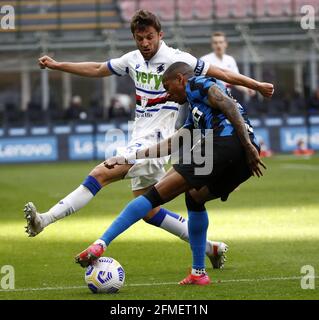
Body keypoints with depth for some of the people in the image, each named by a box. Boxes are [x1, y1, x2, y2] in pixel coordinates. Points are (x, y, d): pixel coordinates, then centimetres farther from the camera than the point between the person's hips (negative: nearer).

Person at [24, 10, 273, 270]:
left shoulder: (176, 59, -8)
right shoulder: (133, 60, 12)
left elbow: (219, 73, -4)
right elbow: (97, 70, 25)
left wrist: (256, 85, -5)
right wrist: (57, 65, 25)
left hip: (155, 140, -8)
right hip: (140, 141, 8)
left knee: (100, 174, -23)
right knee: (149, 212, 9)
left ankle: (45, 220, -29)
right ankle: (210, 247, 16)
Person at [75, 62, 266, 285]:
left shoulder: (196, 84, 13)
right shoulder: (196, 115, 39)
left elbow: (230, 106, -4)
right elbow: (169, 145, 42)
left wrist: (248, 145, -14)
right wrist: (127, 159, 44)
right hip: (243, 161, 9)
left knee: (155, 195, -6)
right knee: (195, 197, 30)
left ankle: (101, 244, -13)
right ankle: (199, 273, 24)